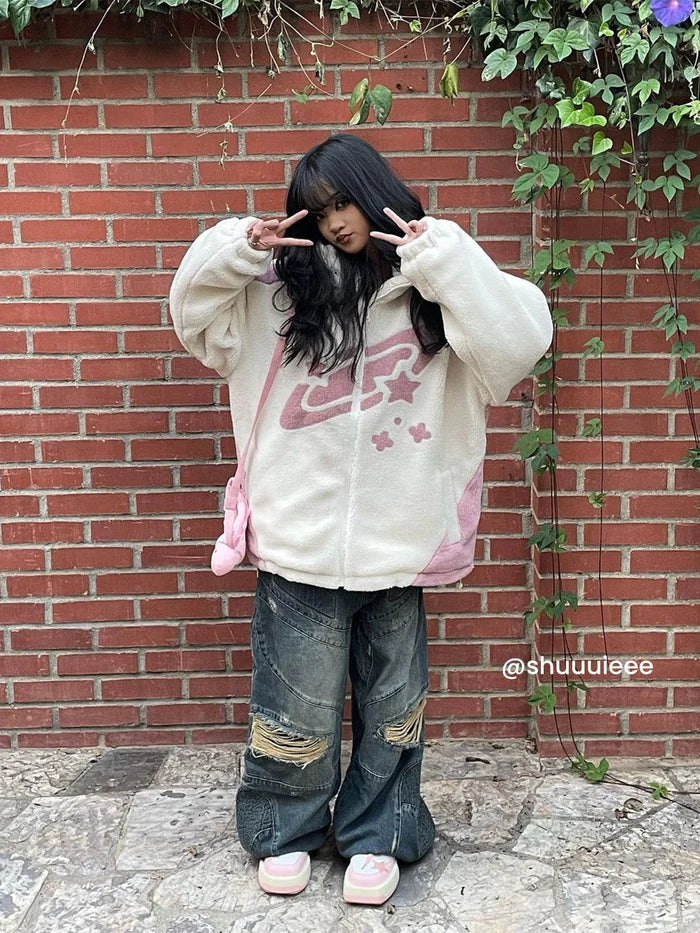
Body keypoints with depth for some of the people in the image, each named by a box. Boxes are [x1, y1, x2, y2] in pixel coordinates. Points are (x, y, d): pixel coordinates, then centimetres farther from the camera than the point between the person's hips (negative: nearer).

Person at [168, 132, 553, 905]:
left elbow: (521, 339, -15)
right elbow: (197, 319, 10)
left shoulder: (434, 290, -1)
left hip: (397, 540, 0)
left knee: (392, 698, 14)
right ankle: (284, 829, 34)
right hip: (302, 539, 1)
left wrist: (444, 259, -20)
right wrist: (234, 252, -6)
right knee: (295, 698, 11)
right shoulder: (287, 285, 4)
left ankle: (376, 834, 34)